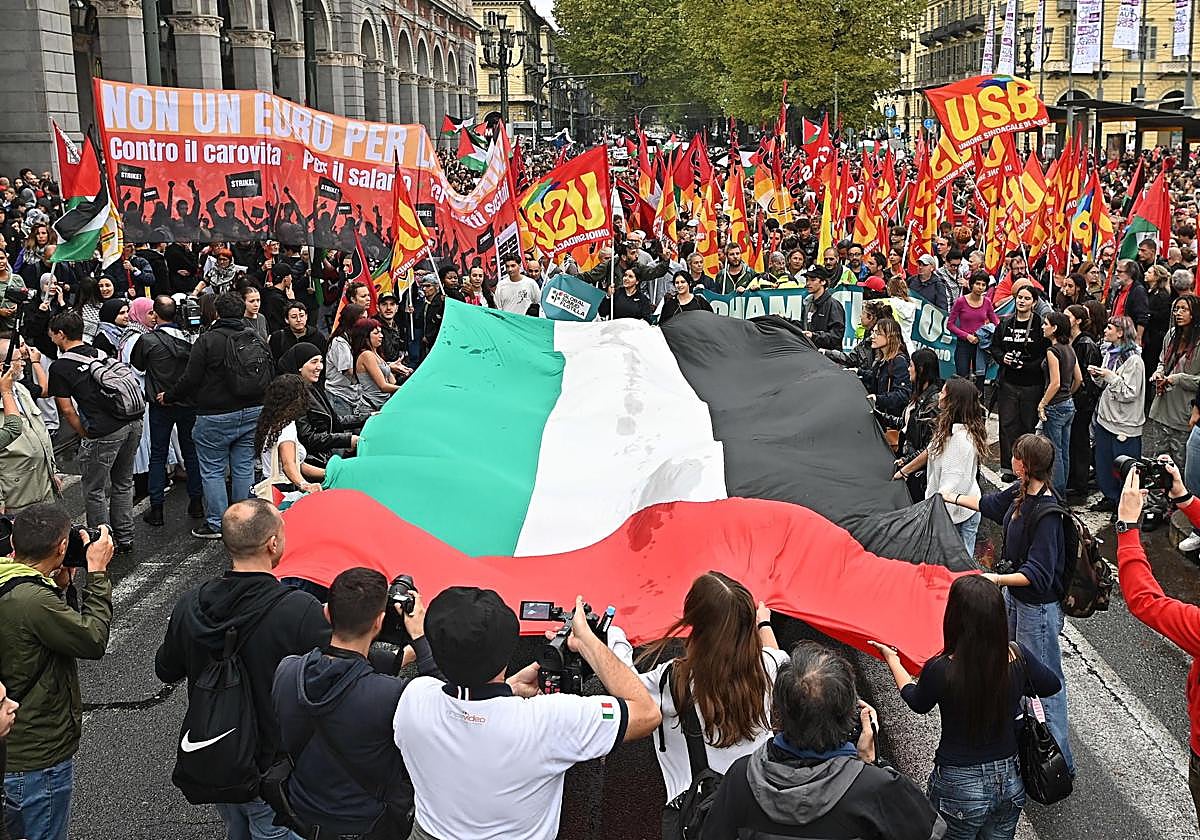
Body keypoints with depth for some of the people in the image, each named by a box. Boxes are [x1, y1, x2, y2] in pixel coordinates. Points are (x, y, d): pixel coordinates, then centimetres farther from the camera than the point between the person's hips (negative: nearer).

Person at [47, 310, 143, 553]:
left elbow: (67, 410, -2)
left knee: (95, 491, 10)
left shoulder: (59, 367, -1)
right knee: (123, 484, 20)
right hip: (134, 423, 7)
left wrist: (85, 435, 10)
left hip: (105, 432, -7)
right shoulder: (101, 353, 17)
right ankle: (125, 539, 28)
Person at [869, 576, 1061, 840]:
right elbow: (1052, 686, 7)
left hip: (960, 789, -3)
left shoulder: (940, 669, -25)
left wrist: (892, 660, 14)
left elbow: (918, 703, -1)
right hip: (1010, 781, 4)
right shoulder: (1018, 657, -15)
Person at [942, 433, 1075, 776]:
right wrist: (953, 498, 29)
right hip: (1016, 596, 10)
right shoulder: (1021, 492, -3)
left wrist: (998, 579, -39)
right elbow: (992, 504, 20)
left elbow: (1039, 574, -30)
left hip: (1039, 606, -10)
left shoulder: (1047, 513, -30)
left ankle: (1059, 758, 14)